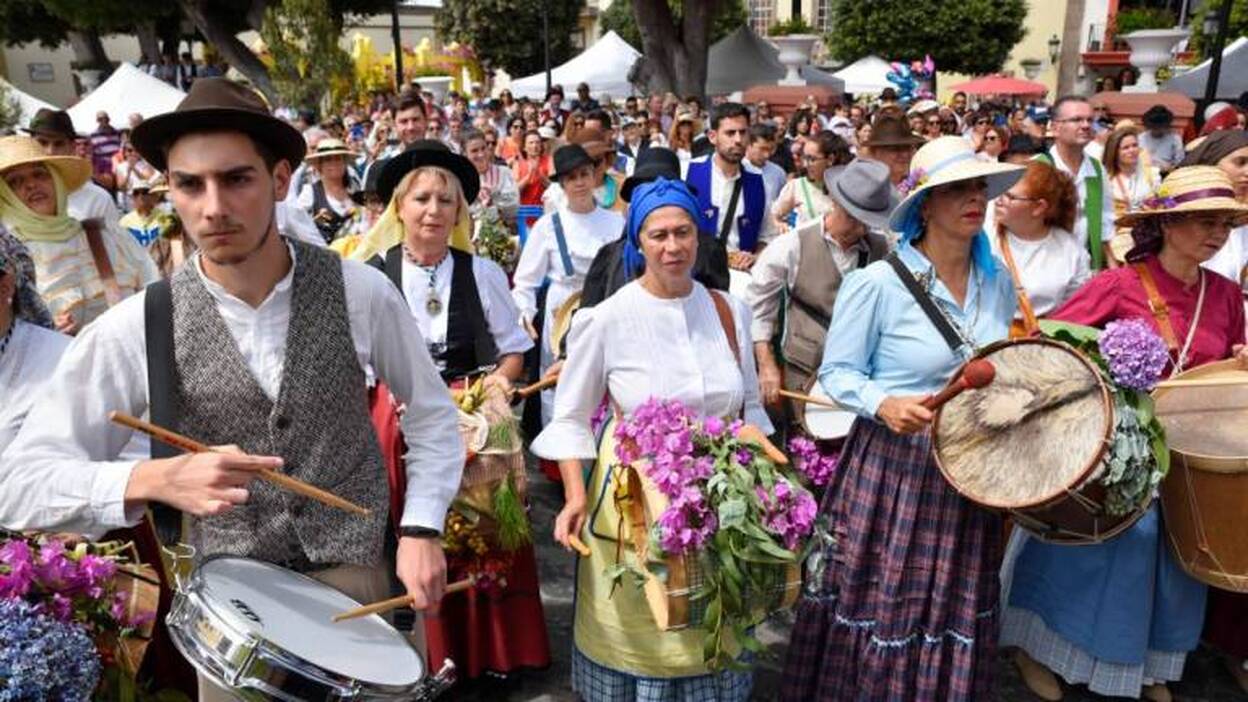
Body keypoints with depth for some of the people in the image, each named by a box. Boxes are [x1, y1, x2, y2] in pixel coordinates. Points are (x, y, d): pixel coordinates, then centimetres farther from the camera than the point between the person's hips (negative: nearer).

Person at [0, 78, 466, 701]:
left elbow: (432, 411, 2)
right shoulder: (131, 331, -13)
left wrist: (421, 527, -9)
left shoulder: (361, 292, -12)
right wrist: (154, 478, -29)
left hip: (355, 574, 0)